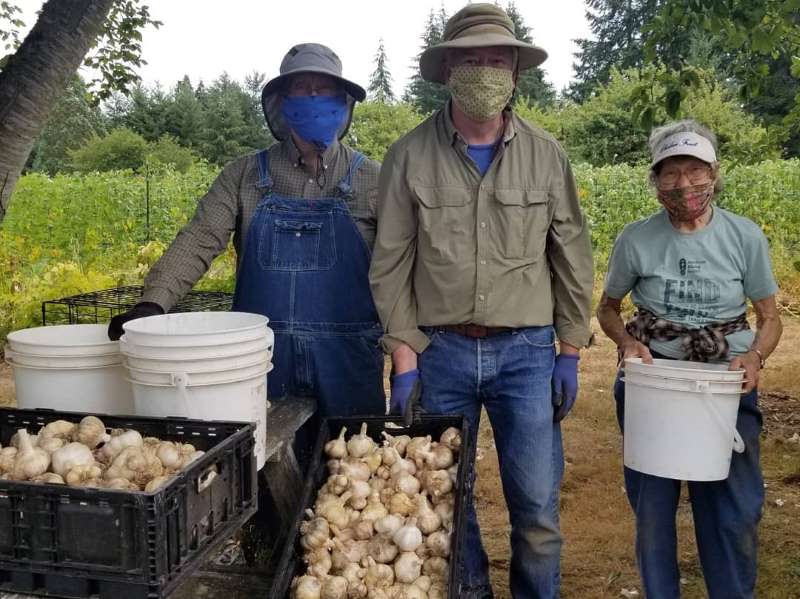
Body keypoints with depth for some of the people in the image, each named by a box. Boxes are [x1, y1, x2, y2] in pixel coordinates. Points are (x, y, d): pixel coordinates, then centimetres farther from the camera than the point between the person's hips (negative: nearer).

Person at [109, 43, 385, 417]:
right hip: (262, 355, 1)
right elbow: (200, 240, -4)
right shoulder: (244, 176, 6)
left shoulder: (371, 179, 4)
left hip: (346, 357, 0)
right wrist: (153, 302, -19)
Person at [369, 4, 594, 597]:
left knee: (538, 505, 3)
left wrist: (570, 352, 4)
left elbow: (572, 258, 6)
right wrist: (404, 359, -5)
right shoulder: (411, 156, -2)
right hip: (440, 350, 0)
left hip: (526, 351, 1)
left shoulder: (546, 155, 2)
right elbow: (391, 265, -1)